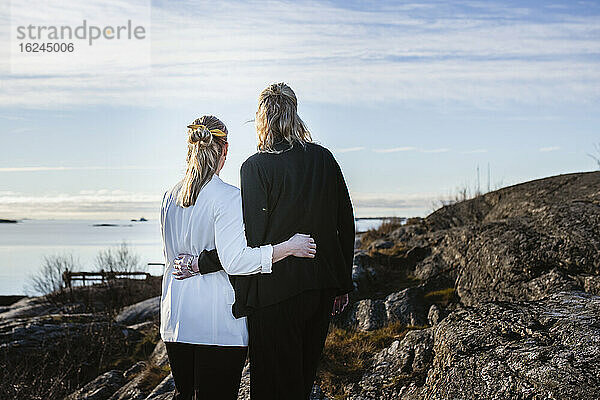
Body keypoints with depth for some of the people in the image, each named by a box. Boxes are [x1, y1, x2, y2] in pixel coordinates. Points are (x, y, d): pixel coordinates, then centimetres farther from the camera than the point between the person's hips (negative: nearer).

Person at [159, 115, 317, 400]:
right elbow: (234, 260, -20)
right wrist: (287, 247, -16)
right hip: (217, 322, -7)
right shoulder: (227, 197, -14)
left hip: (176, 320, 7)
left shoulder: (170, 197, 8)